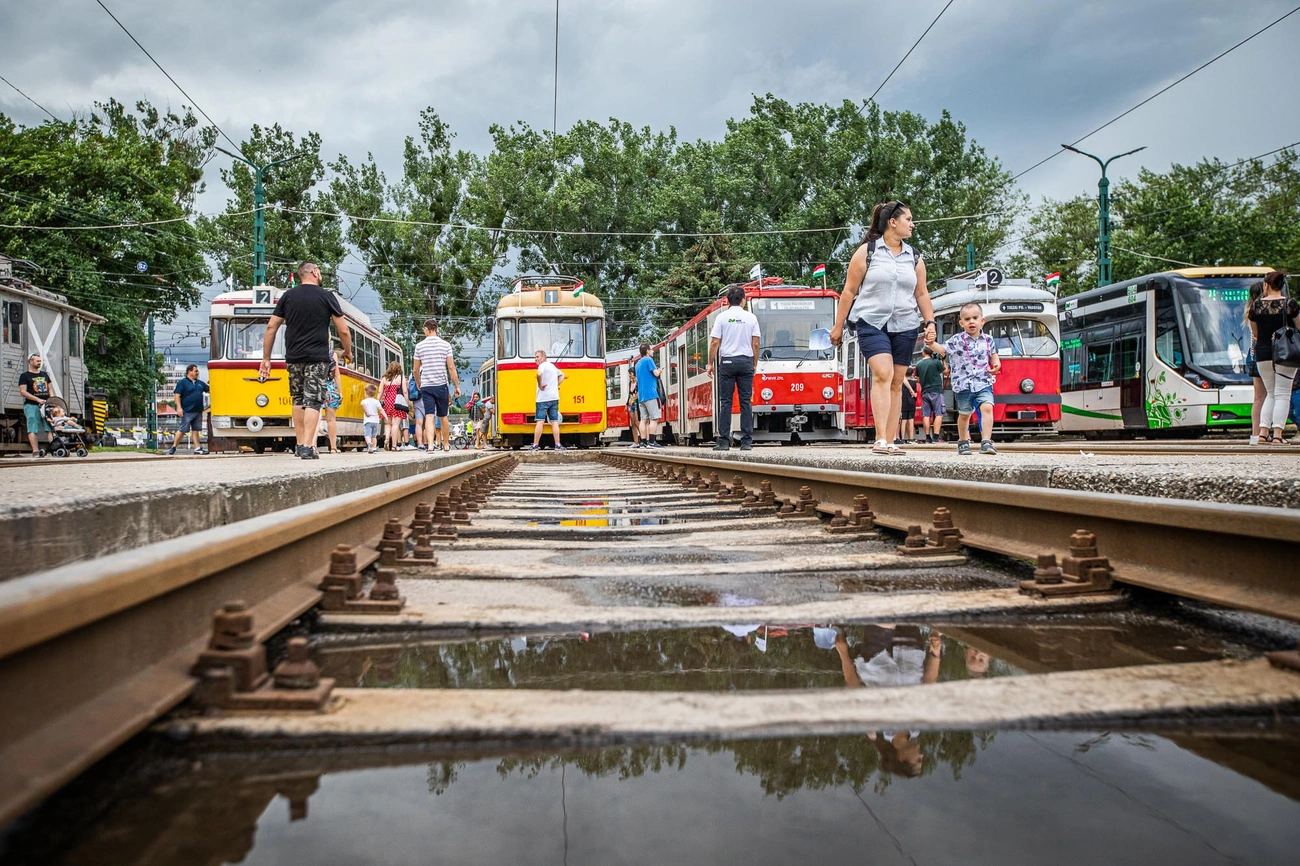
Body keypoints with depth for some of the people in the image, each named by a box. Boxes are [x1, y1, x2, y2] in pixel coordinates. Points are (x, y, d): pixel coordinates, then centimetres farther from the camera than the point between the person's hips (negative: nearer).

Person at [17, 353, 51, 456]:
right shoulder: (24, 376, 2)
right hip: (31, 405, -5)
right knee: (32, 429, -9)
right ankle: (35, 451, -15)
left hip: (46, 405, 5)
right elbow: (23, 391, -7)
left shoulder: (45, 374, 19)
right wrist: (38, 399, -17)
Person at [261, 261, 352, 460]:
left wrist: (266, 358, 10)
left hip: (293, 358, 4)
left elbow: (271, 327, 6)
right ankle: (308, 447, -12)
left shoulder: (288, 296, 9)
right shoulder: (327, 296, 0)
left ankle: (300, 444, 17)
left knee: (298, 400, 16)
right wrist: (348, 352, 16)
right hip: (317, 358, -4)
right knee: (313, 401, -4)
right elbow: (343, 331, -1)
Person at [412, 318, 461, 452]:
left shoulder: (419, 346, 1)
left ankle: (430, 444, -21)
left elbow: (416, 370, 7)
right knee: (443, 416, 12)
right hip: (441, 385, 0)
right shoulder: (445, 345, -1)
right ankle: (446, 444, 24)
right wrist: (457, 386, 2)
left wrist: (419, 384, 23)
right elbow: (451, 368, -4)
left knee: (429, 416, -5)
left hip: (426, 386, 0)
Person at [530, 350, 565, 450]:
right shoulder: (553, 366, 19)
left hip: (543, 398, -7)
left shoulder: (543, 365, -8)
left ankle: (535, 445, -7)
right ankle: (557, 445, 3)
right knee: (555, 422, 6)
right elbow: (562, 375, 36)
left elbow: (539, 374, -31)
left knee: (540, 422, -7)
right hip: (554, 398, 7)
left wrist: (540, 385, -17)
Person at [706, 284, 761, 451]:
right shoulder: (751, 317, 3)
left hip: (727, 362, -1)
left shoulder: (722, 317, 0)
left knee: (725, 401, 1)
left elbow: (714, 343, -3)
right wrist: (755, 364, 12)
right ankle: (747, 441, 0)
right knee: (746, 401, 2)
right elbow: (755, 344, 2)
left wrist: (711, 364, 5)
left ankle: (724, 441, -3)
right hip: (746, 362, 1)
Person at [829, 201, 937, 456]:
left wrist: (930, 322, 3)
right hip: (872, 323, -4)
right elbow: (849, 290, 1)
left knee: (896, 383, 2)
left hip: (904, 327, 4)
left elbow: (922, 294, 16)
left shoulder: (915, 257, 13)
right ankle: (880, 439, -23)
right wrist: (838, 326, 0)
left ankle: (889, 441, 6)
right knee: (882, 374, -21)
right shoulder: (867, 252, 1)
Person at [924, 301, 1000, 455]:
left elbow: (993, 353, 23)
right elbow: (942, 350, -11)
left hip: (983, 383, 1)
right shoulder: (956, 340, -4)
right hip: (963, 384, -1)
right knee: (964, 413, 12)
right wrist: (931, 344, -31)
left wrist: (996, 363, 3)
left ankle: (986, 442, -19)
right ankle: (963, 442, 30)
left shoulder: (987, 339, 6)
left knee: (987, 407, -18)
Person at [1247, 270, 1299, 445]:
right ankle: (1277, 434, -7)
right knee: (1282, 394, 0)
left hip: (1262, 353, 3)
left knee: (1270, 393, 15)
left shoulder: (1256, 304, 0)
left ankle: (1263, 431, 7)